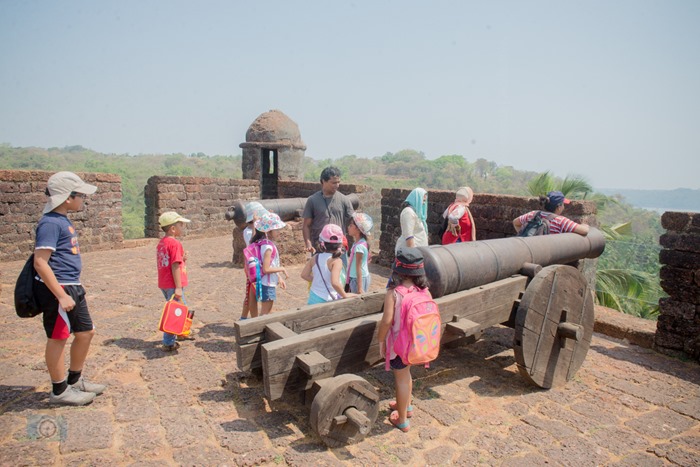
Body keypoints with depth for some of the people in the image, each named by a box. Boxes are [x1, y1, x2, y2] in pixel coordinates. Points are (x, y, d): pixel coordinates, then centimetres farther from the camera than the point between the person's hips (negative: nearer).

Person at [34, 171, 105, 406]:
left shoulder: (63, 220, 13)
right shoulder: (50, 223, -16)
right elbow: (40, 262, -22)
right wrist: (61, 296, -23)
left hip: (73, 288, 9)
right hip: (57, 290, -9)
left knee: (85, 332, 16)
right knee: (58, 338, 4)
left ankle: (75, 381, 32)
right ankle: (60, 391, 19)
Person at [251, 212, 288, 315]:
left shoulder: (268, 244, 6)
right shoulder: (268, 246, -23)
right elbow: (266, 269, -26)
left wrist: (279, 278, 13)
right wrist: (281, 269, -15)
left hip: (269, 283, 9)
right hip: (267, 284, -9)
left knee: (268, 311, 22)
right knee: (265, 312, 3)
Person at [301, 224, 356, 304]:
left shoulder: (315, 258, 0)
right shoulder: (336, 261, -17)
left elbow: (304, 275, 5)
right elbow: (335, 282, -28)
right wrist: (345, 295, -15)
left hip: (313, 298, 6)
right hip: (328, 300, -5)